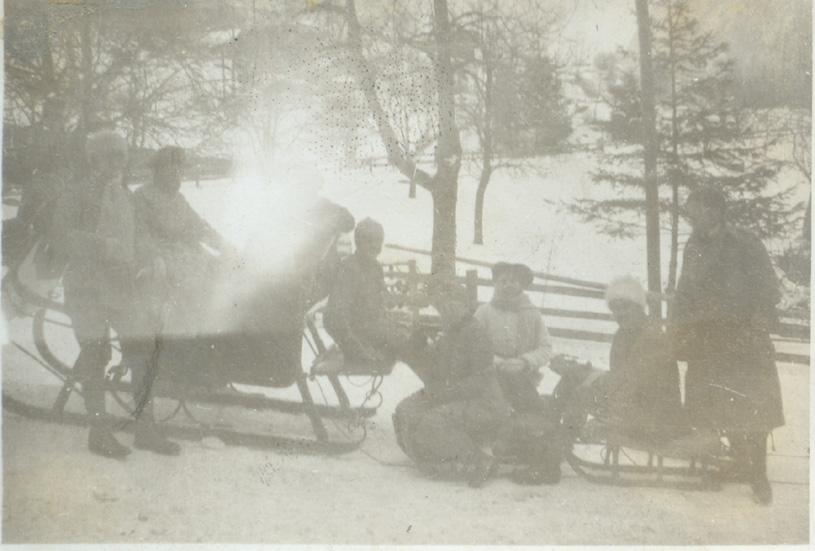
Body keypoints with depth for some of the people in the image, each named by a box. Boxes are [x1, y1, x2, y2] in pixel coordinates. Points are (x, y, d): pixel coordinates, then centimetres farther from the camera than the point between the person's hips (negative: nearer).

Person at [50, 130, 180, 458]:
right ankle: (99, 431, 8)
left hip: (123, 286, 6)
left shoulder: (125, 197, 17)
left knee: (144, 352, 1)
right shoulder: (76, 195, -4)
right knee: (95, 355, -2)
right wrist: (104, 247, -25)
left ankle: (145, 428, 10)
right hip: (88, 287, -6)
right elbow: (61, 235, -14)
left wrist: (149, 262, 5)